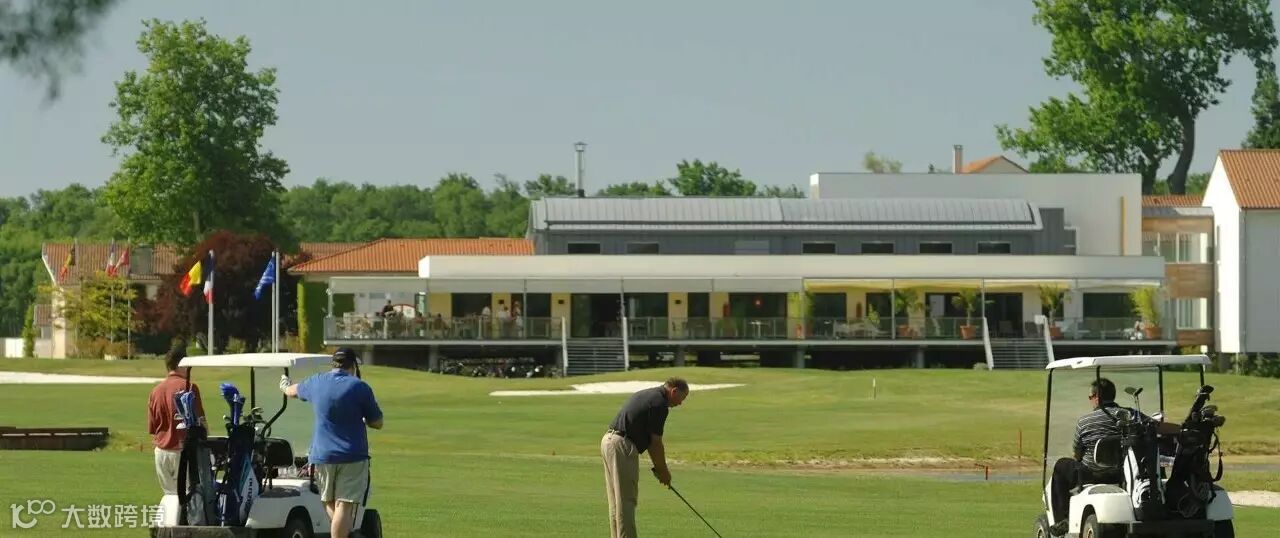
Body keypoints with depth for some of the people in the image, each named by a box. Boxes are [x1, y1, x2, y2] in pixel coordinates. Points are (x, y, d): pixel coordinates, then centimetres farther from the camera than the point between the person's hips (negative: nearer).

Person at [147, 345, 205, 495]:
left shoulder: (155, 391, 9)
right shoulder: (188, 387, -10)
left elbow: (151, 428, 12)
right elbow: (199, 422, -9)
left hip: (161, 452, 6)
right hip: (183, 452, -6)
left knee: (170, 494, 11)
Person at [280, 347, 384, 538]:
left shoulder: (316, 382, 7)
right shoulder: (359, 387, -6)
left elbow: (293, 391, 30)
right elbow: (377, 423, 0)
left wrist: (285, 385, 53)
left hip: (322, 454, 4)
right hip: (353, 456, -4)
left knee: (330, 503, 18)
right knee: (344, 506, -8)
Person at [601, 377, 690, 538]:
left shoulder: (647, 395, 20)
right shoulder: (659, 404, -10)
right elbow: (656, 442, -8)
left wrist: (657, 467, 20)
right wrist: (663, 470, 4)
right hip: (622, 447, -10)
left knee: (617, 501, 13)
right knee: (626, 501, -7)